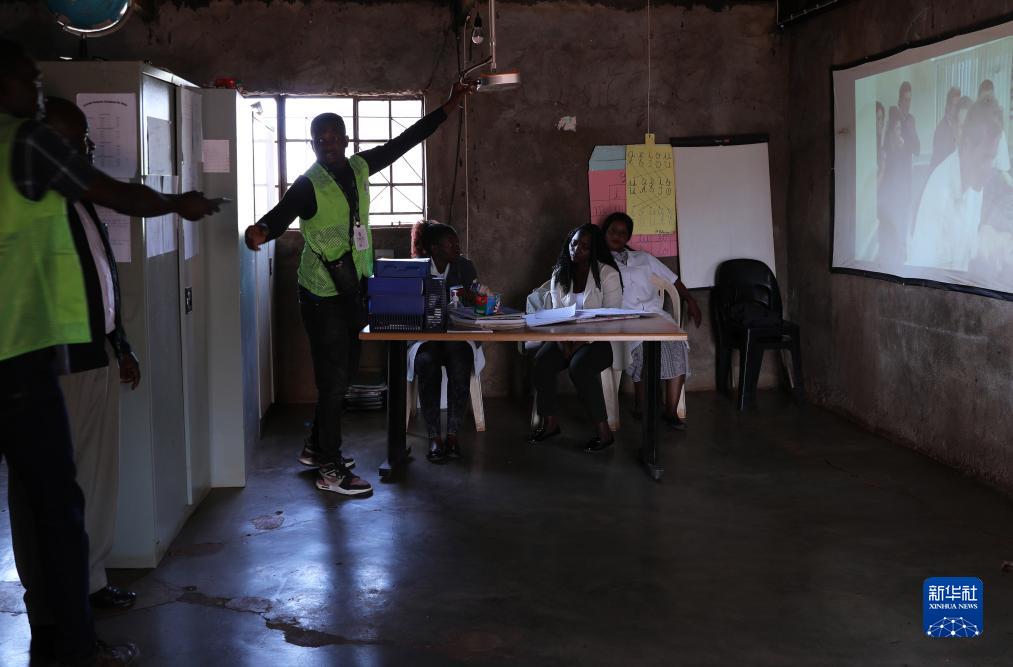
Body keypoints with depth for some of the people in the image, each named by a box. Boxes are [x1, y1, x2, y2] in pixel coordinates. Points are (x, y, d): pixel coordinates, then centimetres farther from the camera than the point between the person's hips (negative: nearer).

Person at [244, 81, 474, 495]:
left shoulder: (359, 168, 4)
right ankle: (330, 470, 2)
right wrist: (261, 230, -51)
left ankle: (316, 448, 31)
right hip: (323, 294, -7)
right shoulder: (309, 185, -14)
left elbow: (406, 140, 11)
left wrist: (450, 106, 13)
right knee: (333, 378, -5)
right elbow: (281, 215, -27)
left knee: (344, 372, 15)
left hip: (352, 289, 7)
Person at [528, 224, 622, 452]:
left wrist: (583, 341, -20)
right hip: (566, 337, 5)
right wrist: (562, 340, -15)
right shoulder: (559, 274, 11)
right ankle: (549, 422, -6)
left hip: (599, 339, -5)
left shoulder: (607, 274, -5)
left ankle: (603, 431, -24)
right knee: (540, 362, -24)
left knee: (580, 366, -35)